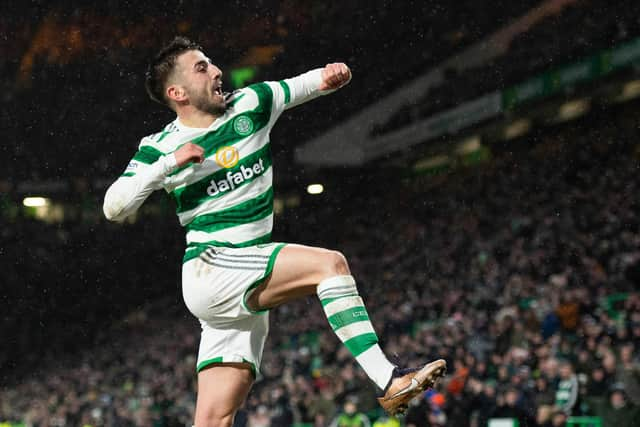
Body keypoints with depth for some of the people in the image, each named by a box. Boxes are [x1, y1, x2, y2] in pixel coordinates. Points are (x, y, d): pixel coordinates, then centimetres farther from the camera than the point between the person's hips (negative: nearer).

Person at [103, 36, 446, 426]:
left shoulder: (249, 105, 8)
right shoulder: (160, 148, -2)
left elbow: (295, 88, 22)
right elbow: (113, 208, -10)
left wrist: (328, 78, -1)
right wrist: (168, 163, -20)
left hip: (250, 292, 5)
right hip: (209, 273, -5)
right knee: (331, 264, -23)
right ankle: (388, 381, -27)